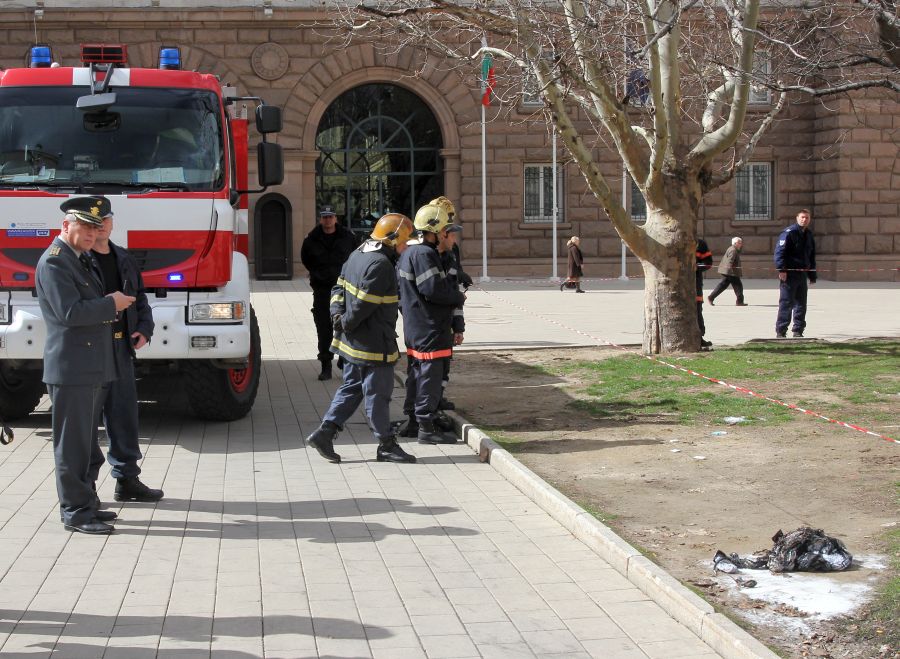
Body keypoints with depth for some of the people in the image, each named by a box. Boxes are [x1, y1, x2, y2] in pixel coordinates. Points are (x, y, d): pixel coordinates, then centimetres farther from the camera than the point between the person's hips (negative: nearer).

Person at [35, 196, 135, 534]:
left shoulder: (82, 260, 18)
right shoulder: (53, 262, -14)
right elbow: (70, 312, -23)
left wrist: (115, 302, 11)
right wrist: (111, 304, -13)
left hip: (93, 368, 10)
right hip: (71, 369, -10)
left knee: (87, 443, 16)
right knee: (72, 444, -4)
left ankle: (86, 503, 24)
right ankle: (75, 512, 1)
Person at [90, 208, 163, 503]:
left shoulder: (124, 260, 16)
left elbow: (140, 299, 20)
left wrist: (144, 329, 4)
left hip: (121, 346, 7)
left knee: (124, 412, 12)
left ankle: (127, 480, 23)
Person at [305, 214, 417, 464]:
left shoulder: (358, 254, 11)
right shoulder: (380, 265, -22)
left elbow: (339, 287, 15)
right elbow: (363, 304, -24)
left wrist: (337, 314, 1)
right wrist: (347, 324, -9)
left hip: (352, 341, 10)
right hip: (373, 344, -10)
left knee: (351, 388, 17)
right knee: (378, 394, 1)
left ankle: (324, 432, 13)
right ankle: (386, 445, 10)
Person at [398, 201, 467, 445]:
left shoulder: (409, 252, 14)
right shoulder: (424, 254, -19)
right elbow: (434, 289, -25)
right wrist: (459, 298, -8)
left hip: (414, 328, 10)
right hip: (429, 330, -10)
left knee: (417, 374, 17)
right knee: (431, 376, -5)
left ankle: (413, 421, 26)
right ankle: (426, 428, -1)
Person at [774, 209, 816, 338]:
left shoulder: (809, 235, 16)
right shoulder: (789, 232, -8)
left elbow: (812, 256, 23)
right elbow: (780, 251, -15)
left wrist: (812, 275, 19)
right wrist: (781, 270, -23)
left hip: (802, 274, 7)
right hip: (789, 274, -7)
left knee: (801, 304, 9)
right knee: (786, 303, -6)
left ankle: (798, 331, 17)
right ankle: (780, 331, -2)